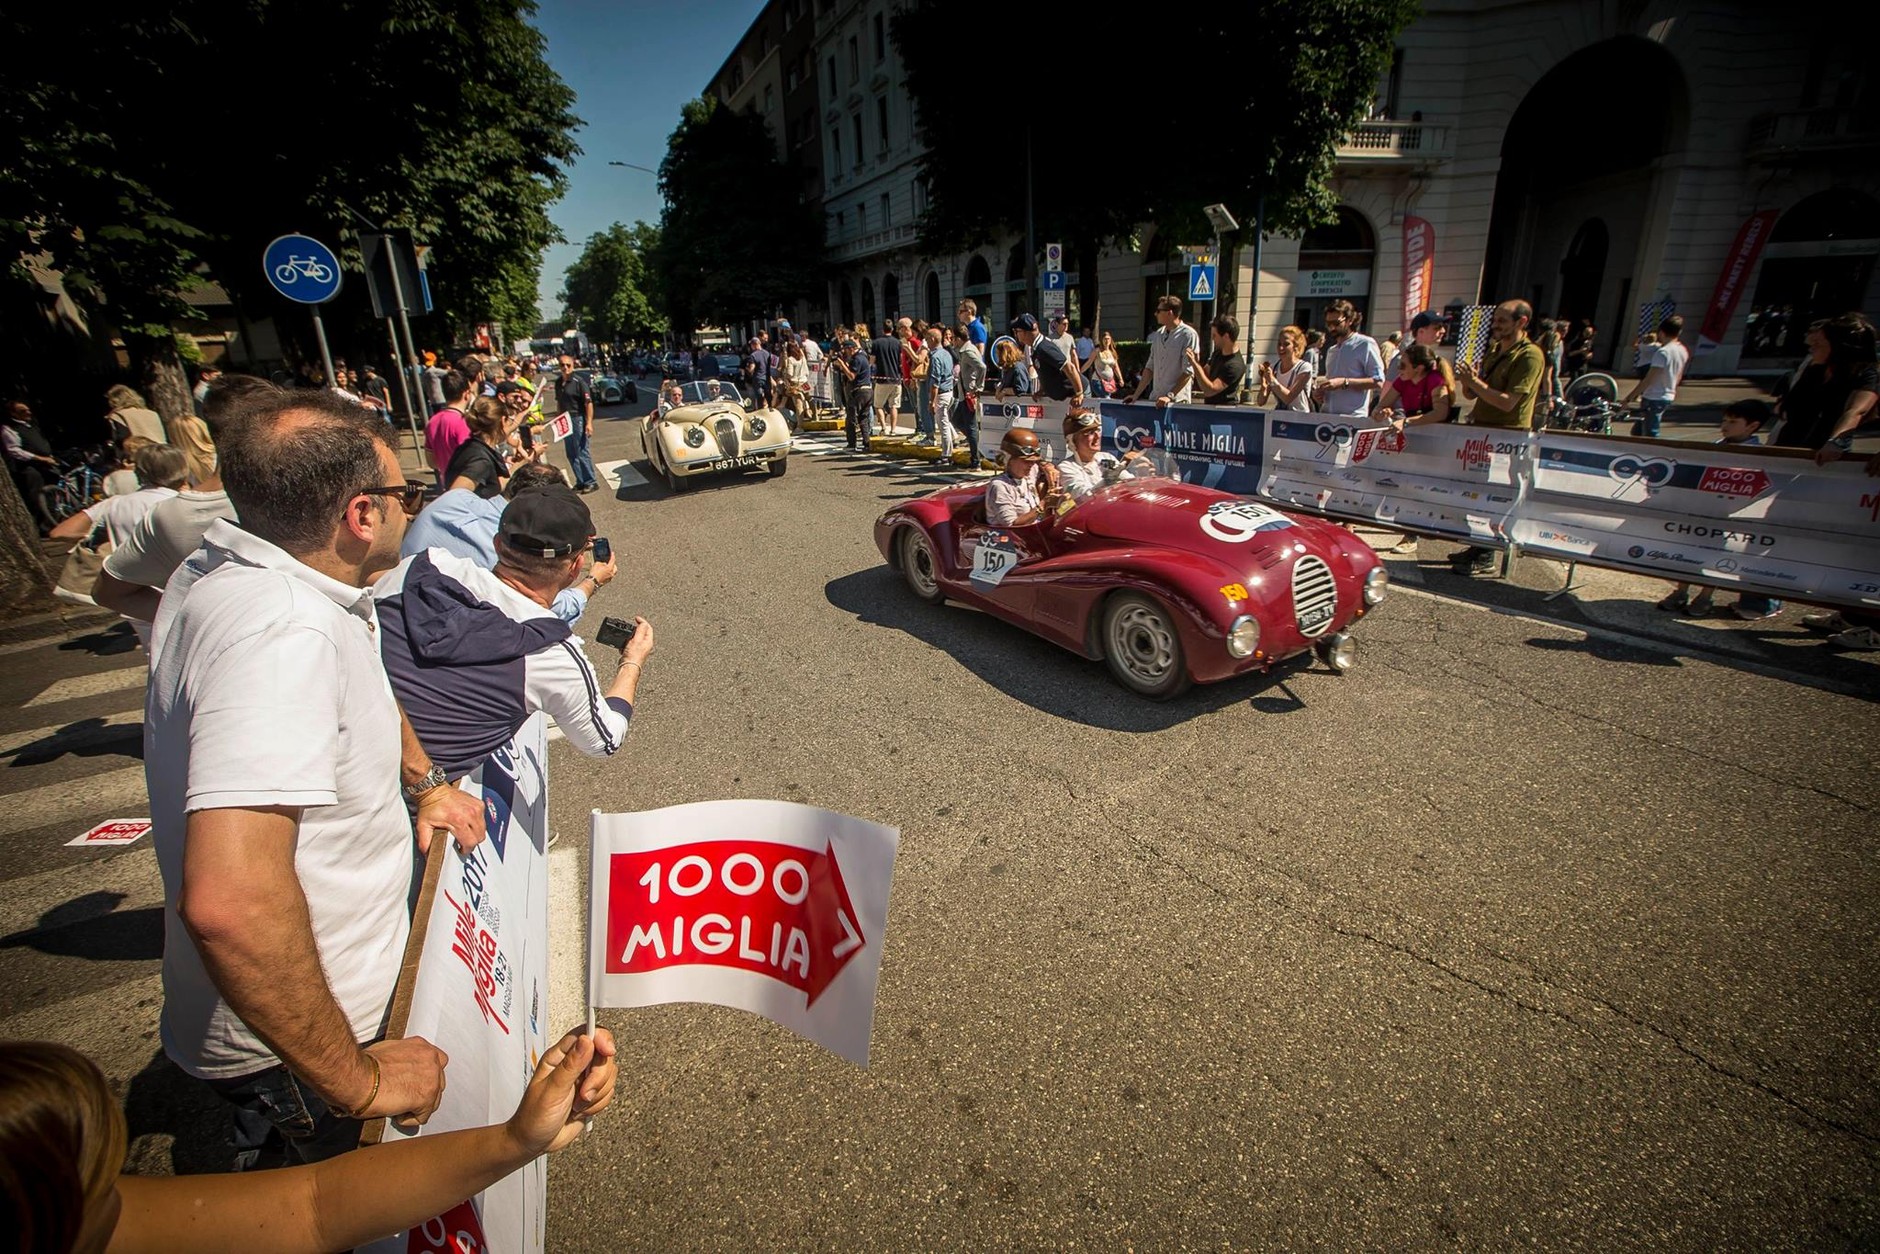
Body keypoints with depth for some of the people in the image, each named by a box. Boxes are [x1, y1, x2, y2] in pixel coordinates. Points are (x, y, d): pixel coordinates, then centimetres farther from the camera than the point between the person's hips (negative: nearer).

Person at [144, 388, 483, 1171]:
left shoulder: (225, 573, -2)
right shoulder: (283, 632, -36)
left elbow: (355, 687, 18)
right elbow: (229, 898, -45)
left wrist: (426, 782, 11)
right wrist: (354, 1079, -33)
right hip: (284, 1048, -8)